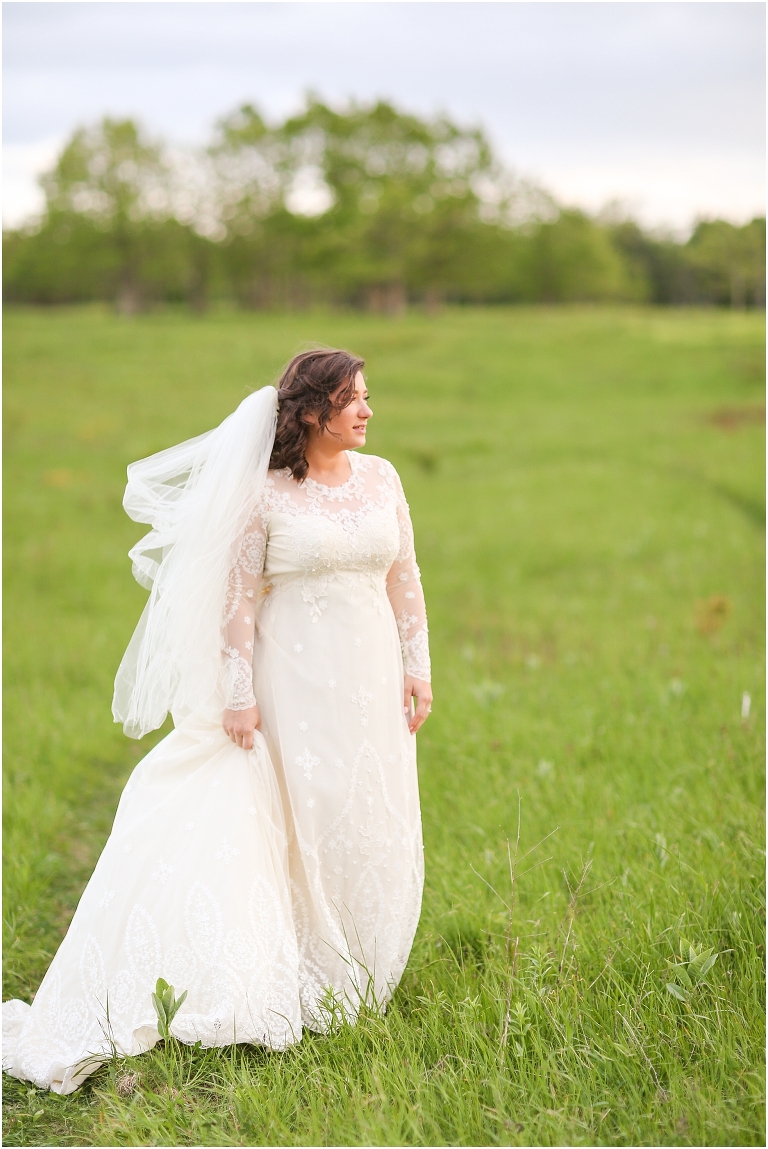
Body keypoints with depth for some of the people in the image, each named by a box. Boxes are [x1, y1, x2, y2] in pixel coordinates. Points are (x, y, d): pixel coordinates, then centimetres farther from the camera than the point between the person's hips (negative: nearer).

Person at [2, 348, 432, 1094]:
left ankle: (359, 977, 27)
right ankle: (308, 980, 15)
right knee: (300, 821, 0)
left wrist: (417, 667, 5)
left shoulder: (381, 478, 5)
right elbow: (240, 597, -8)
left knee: (373, 827, 9)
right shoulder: (266, 493, -8)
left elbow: (404, 578, 9)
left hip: (371, 674, 5)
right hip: (296, 676, -5)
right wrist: (239, 693, -11)